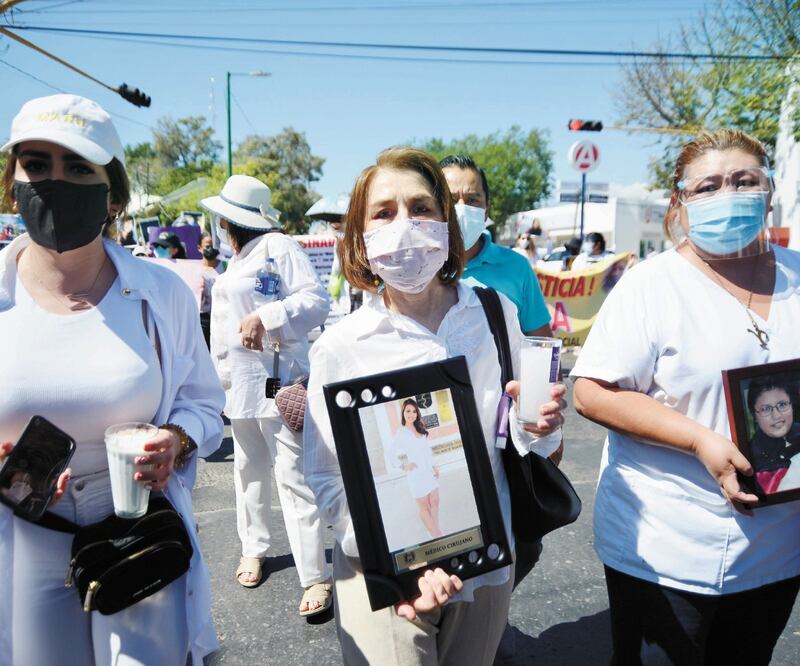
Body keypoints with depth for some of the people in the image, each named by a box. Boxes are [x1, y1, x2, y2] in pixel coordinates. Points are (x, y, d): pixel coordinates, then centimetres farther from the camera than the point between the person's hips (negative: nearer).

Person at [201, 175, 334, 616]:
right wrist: (220, 377, 25)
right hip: (241, 382, 9)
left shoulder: (278, 247, -9)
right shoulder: (237, 261, 18)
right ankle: (253, 549, 35)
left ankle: (316, 576, -3)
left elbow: (317, 300, -19)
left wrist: (265, 318, -26)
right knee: (249, 469, 18)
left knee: (293, 476, -10)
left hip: (278, 381, -9)